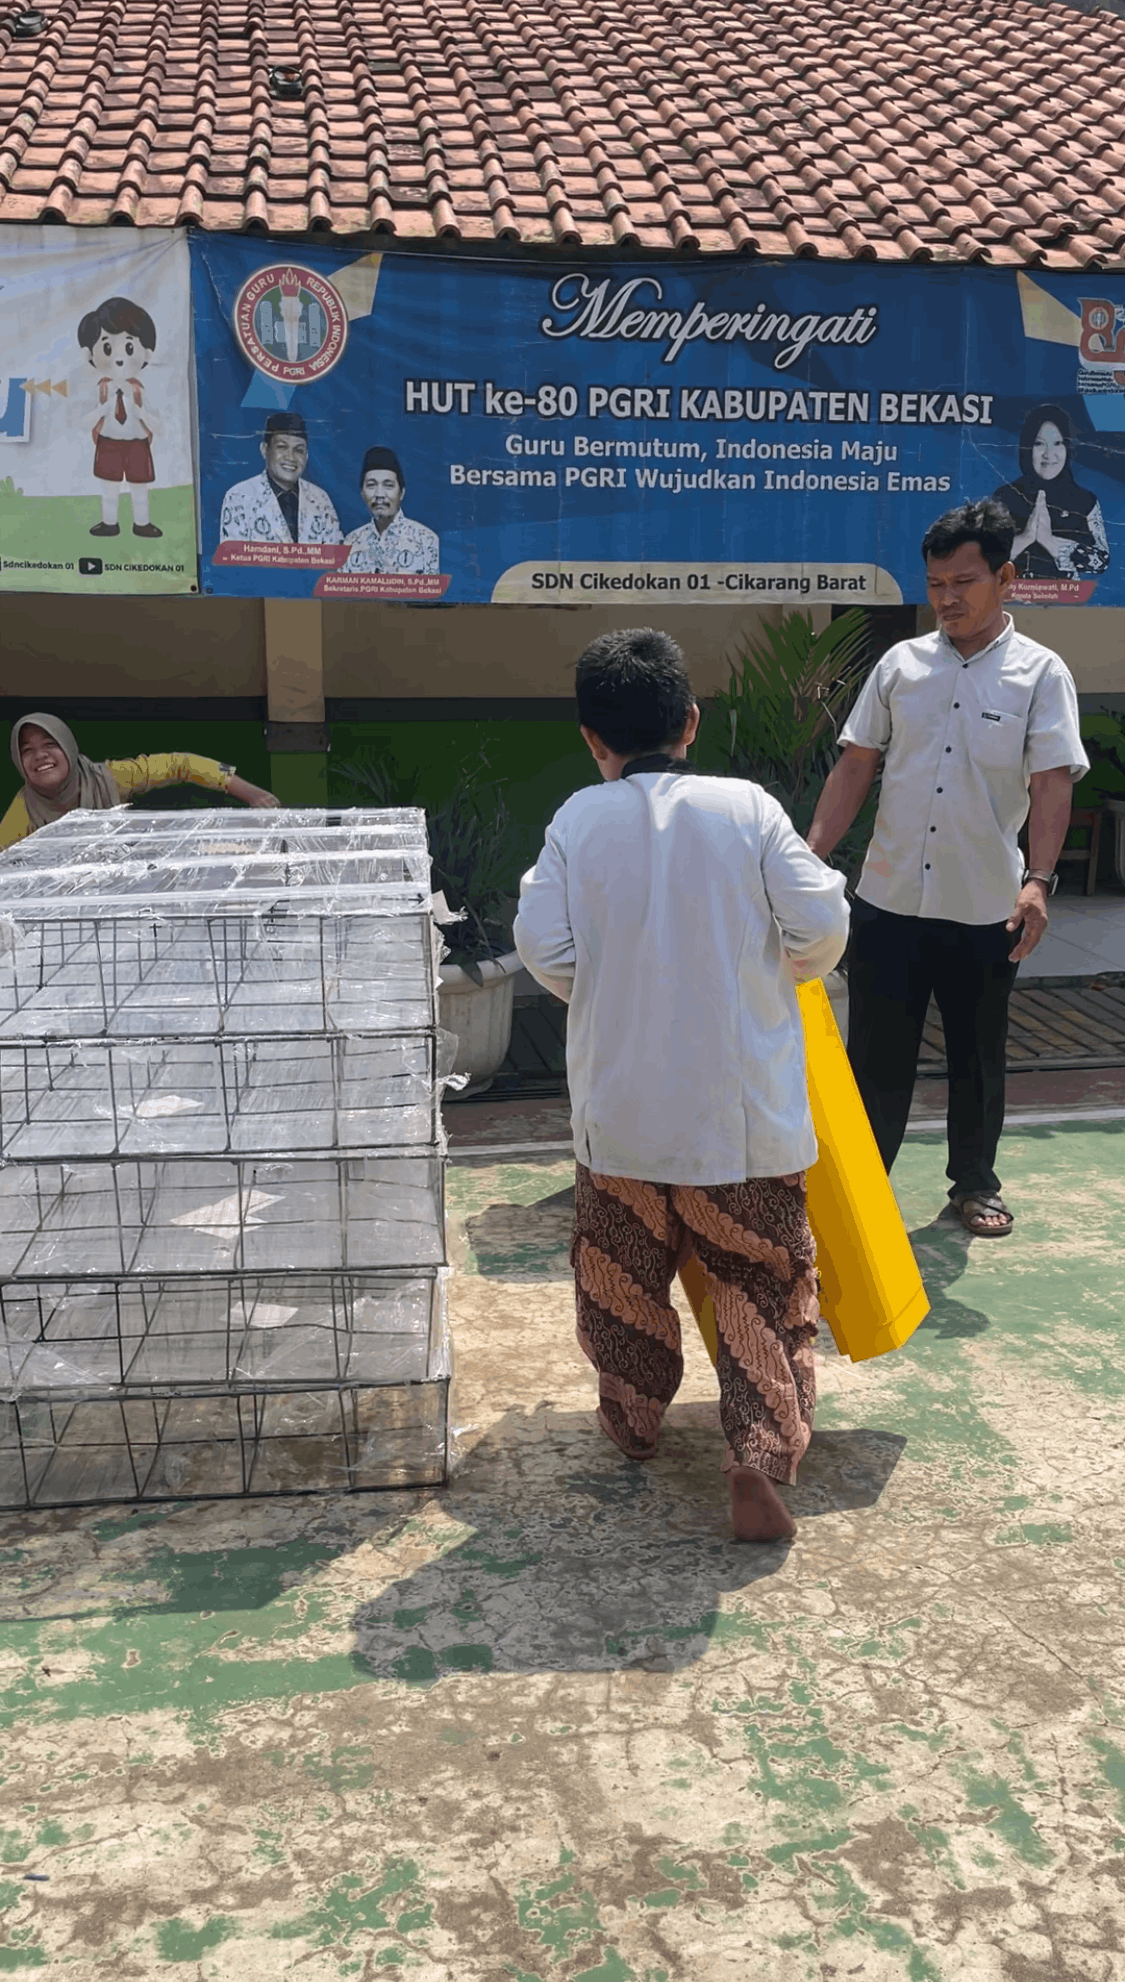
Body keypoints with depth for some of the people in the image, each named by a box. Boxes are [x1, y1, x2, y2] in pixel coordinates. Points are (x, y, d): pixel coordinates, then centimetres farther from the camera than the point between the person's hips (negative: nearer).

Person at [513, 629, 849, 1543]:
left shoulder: (578, 822, -5)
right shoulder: (746, 808, -7)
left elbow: (543, 943, -9)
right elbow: (821, 925, -9)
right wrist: (785, 969, 12)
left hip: (622, 1098, 1)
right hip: (744, 1104, -1)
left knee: (624, 1271, 22)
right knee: (762, 1279, 10)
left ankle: (633, 1417, 36)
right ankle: (760, 1455, 0)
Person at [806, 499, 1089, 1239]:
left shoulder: (1040, 673, -3)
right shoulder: (901, 664, 4)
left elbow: (1052, 785, -10)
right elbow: (855, 767, 6)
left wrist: (1039, 881, -23)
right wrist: (812, 856, -3)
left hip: (986, 909, -1)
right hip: (889, 900, 2)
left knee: (978, 1057, 13)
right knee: (876, 1053, 7)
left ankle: (976, 1182, 32)